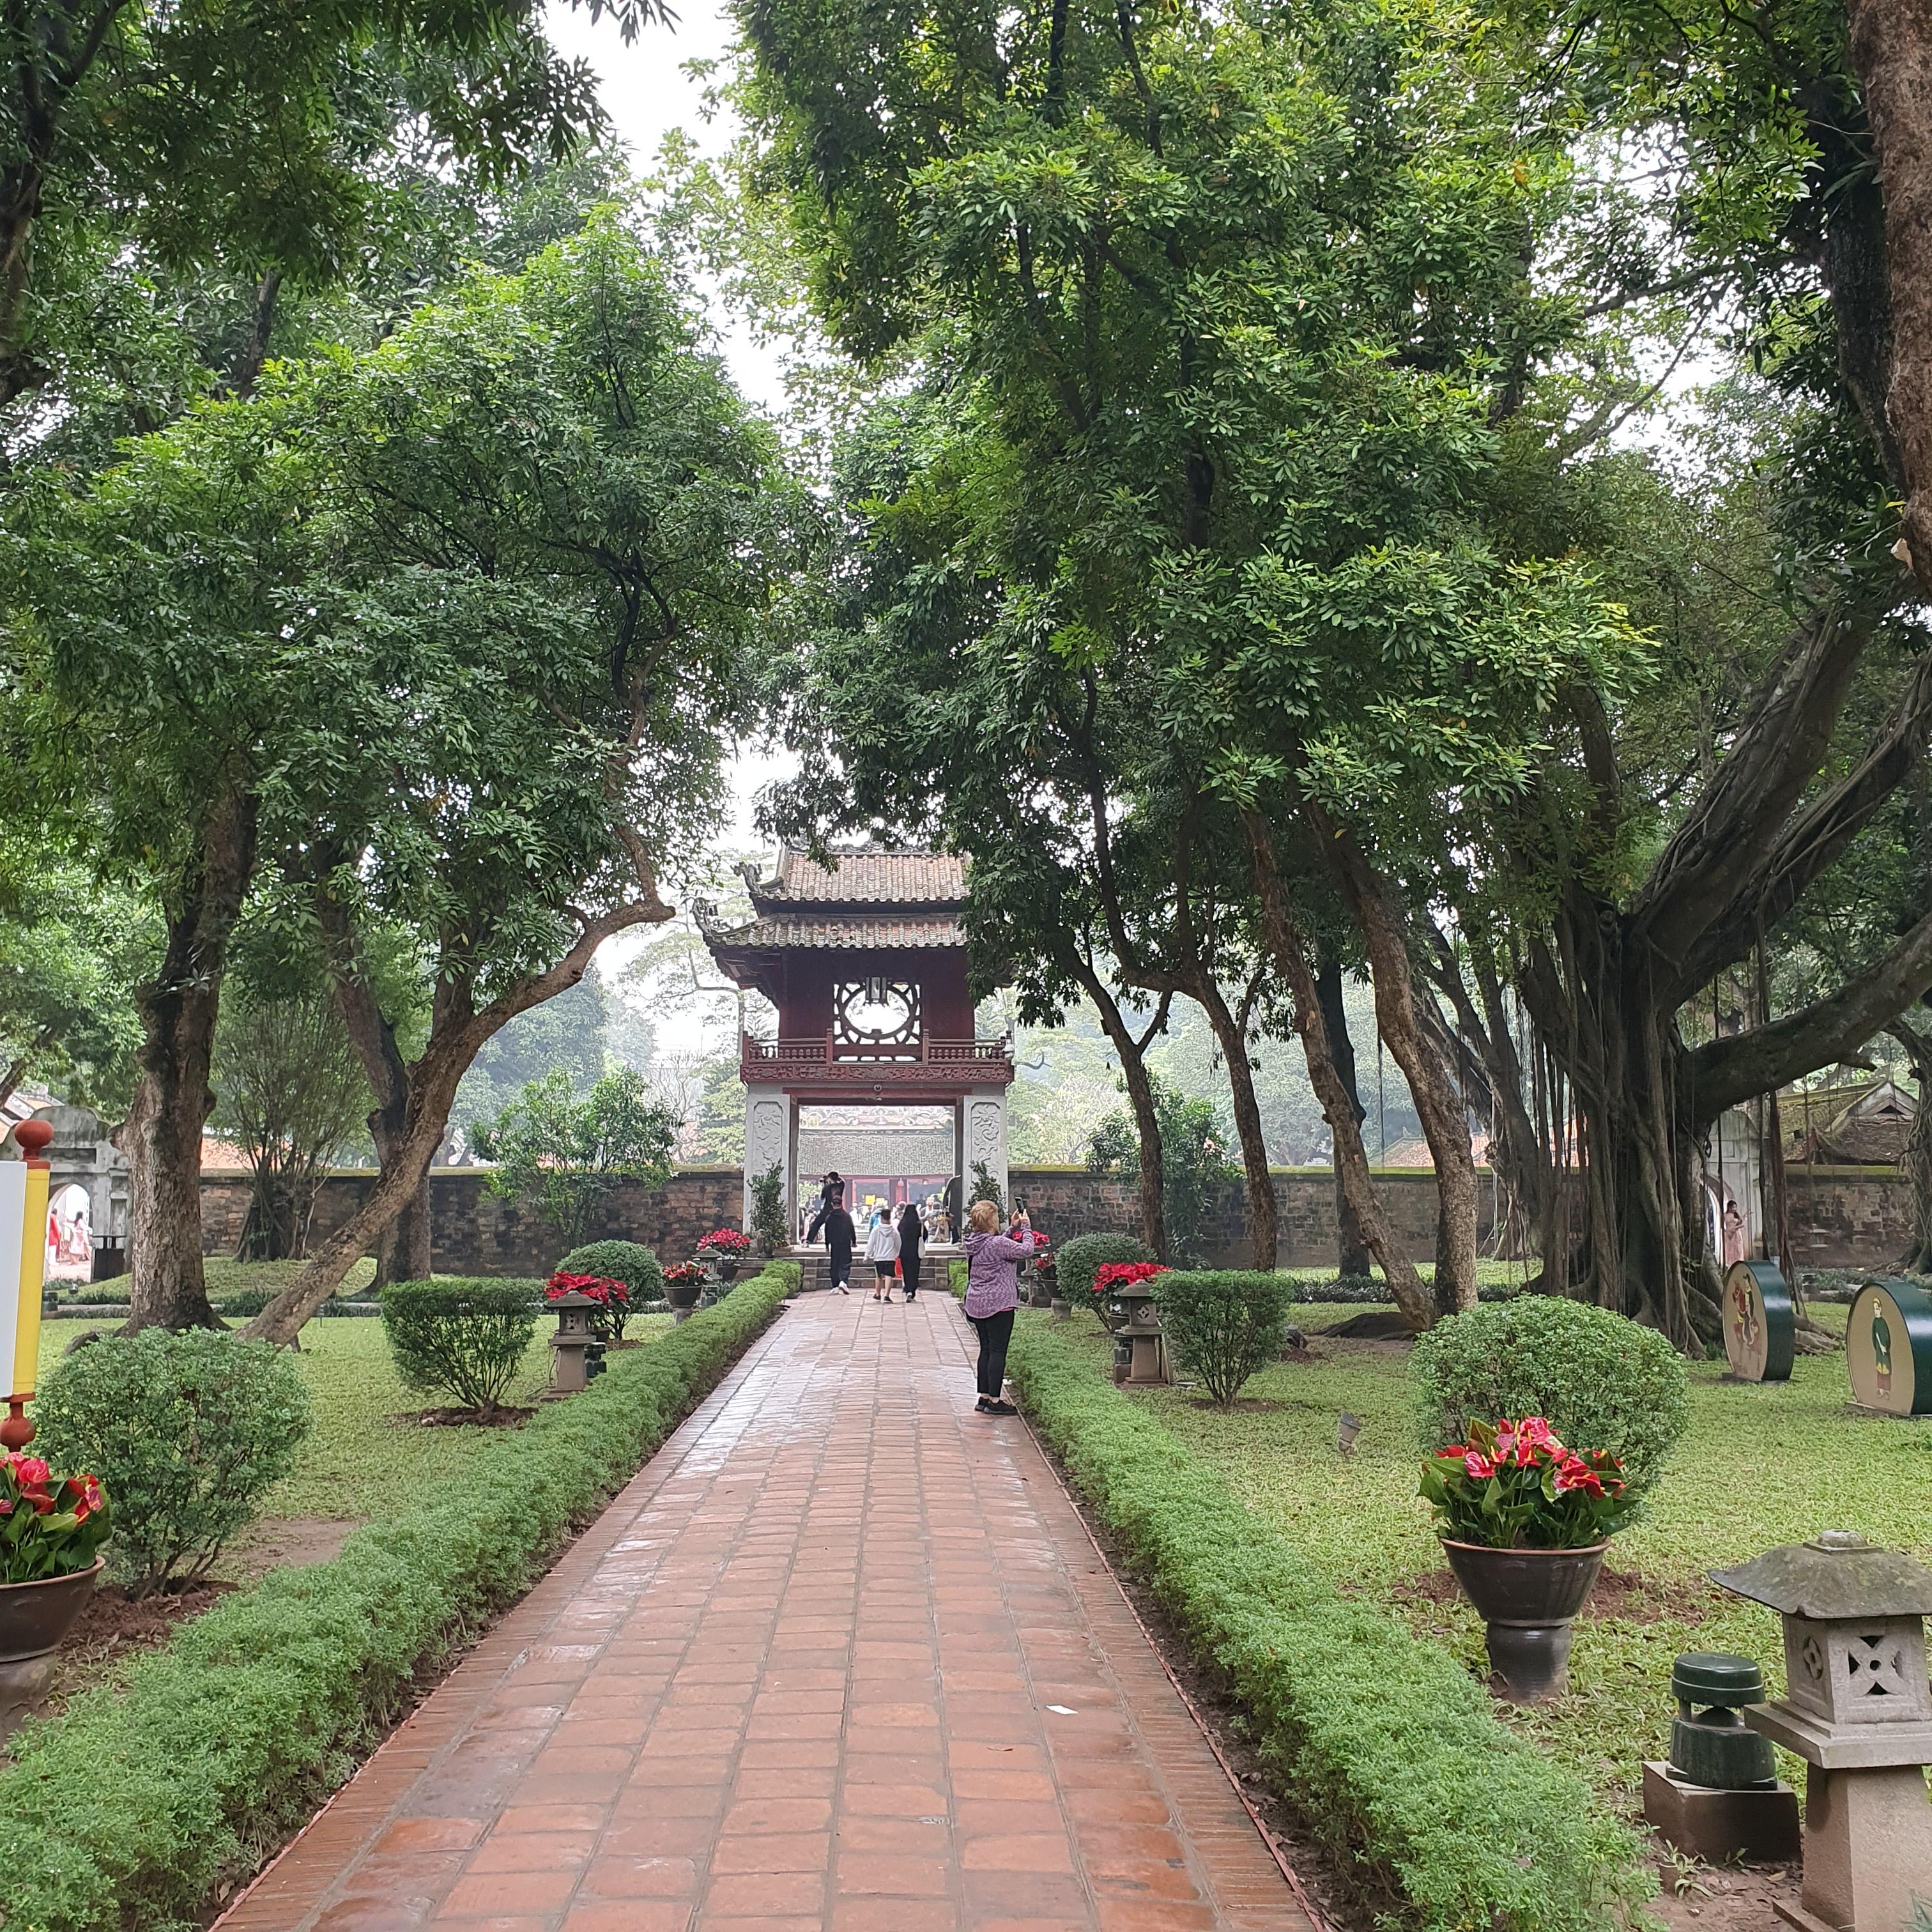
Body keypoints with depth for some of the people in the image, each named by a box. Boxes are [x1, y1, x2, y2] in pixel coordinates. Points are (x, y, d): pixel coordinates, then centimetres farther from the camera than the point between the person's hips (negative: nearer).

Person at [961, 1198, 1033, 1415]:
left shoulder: (974, 1243, 9)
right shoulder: (997, 1243, -18)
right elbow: (1025, 1250, -17)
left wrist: (1014, 1229, 15)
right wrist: (1026, 1227, -4)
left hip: (978, 1305, 9)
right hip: (998, 1304, -9)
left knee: (986, 1350, 14)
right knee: (998, 1352, -4)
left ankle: (984, 1397, 18)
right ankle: (994, 1401, -2)